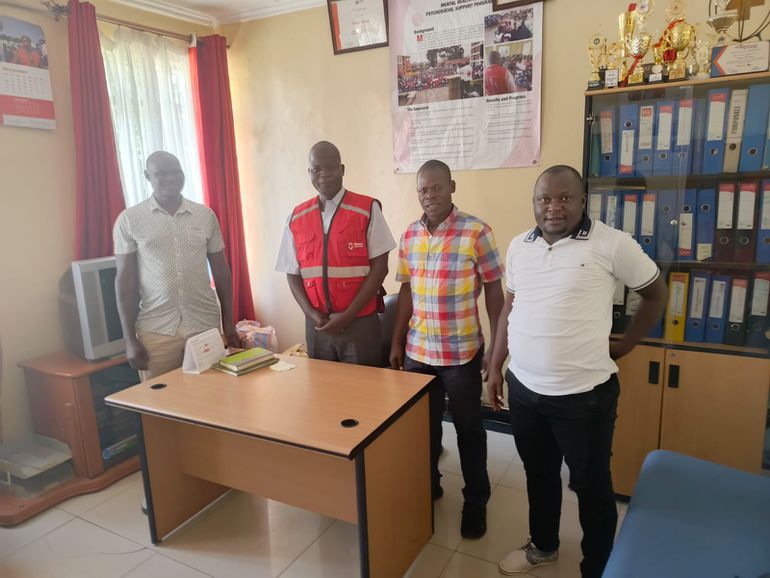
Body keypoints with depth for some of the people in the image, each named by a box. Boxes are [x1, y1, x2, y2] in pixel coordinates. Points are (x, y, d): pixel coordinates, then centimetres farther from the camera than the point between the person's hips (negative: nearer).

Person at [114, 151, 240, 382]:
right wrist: (130, 338, -2)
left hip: (206, 325, 2)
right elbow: (125, 279, 1)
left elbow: (221, 270, 9)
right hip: (156, 330, -1)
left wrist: (229, 324, 7)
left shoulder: (206, 215, 5)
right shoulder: (129, 219, 1)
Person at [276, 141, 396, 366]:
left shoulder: (368, 210, -6)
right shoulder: (296, 218, 5)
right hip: (316, 326, 3)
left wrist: (348, 315, -12)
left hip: (360, 323, -3)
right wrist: (311, 313, -8)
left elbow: (379, 268, -8)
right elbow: (292, 274, 7)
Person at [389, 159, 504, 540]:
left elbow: (494, 292, -7)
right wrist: (397, 342, 10)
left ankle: (475, 501, 30)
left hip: (462, 352, -4)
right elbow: (406, 291, 9)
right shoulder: (409, 236, 3)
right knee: (424, 425, 17)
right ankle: (428, 487, 40)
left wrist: (497, 346, -9)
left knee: (468, 428, 11)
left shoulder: (477, 232, -12)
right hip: (418, 351, 4)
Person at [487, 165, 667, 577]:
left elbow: (656, 294, 2)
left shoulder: (612, 244, -12)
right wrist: (495, 367, 11)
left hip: (584, 393, -5)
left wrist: (624, 345, 4)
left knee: (591, 485, 14)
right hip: (523, 388, 5)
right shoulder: (518, 246, 3)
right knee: (538, 473, 23)